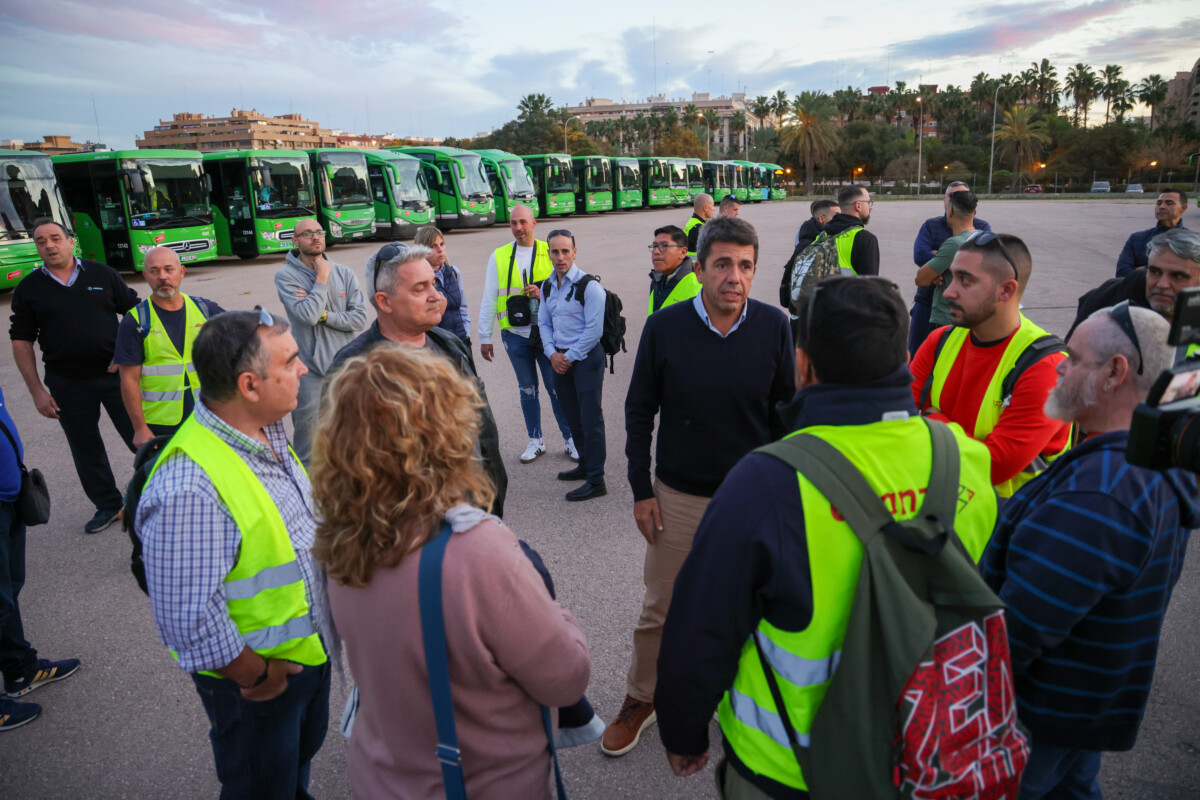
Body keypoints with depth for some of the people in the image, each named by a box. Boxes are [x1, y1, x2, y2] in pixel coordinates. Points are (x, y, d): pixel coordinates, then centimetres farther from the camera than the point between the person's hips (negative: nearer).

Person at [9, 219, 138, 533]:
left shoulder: (102, 274, 0)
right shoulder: (28, 289, 3)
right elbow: (21, 342, 4)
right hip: (67, 383, 2)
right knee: (85, 449, 10)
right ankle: (108, 505, 25)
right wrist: (37, 390, -2)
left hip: (113, 373, -1)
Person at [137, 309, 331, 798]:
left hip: (311, 646, 8)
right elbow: (189, 621, -32)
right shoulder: (189, 489, -36)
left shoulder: (267, 431, -7)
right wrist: (256, 675, -18)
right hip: (261, 676, -8)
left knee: (303, 754, 32)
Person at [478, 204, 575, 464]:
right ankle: (535, 440, 26)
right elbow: (488, 299, 6)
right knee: (527, 389, 12)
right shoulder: (499, 257, 4)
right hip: (515, 334, 2)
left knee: (557, 387, 3)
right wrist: (485, 337, 5)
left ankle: (569, 439, 19)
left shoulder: (549, 252, 1)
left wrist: (544, 294, -17)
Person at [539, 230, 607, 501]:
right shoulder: (547, 286, 9)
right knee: (573, 416, 16)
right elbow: (544, 323, 16)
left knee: (590, 419, -5)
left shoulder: (589, 286, -13)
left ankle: (596, 481, 1)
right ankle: (585, 465, 33)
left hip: (586, 357, -7)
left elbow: (594, 330, -15)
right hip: (560, 359, 7)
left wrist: (570, 357, -12)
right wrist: (552, 354, 0)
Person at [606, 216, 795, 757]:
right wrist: (642, 491, -3)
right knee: (659, 609, 13)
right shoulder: (664, 327, -10)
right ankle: (641, 698, 37)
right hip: (679, 498, 0)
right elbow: (639, 412, -3)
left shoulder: (773, 327, -8)